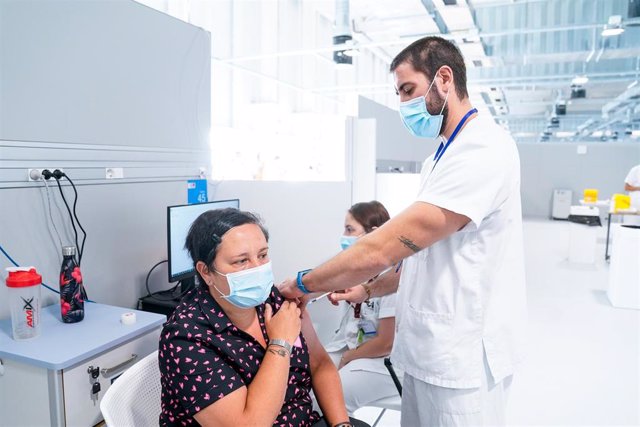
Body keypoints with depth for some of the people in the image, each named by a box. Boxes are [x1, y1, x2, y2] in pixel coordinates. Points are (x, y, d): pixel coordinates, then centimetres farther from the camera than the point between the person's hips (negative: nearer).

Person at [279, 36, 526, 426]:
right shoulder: (441, 158, 12)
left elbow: (383, 248, -26)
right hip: (428, 348, 8)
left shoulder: (484, 149, -21)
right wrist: (369, 291, 6)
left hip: (460, 357, -8)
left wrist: (304, 283, -13)